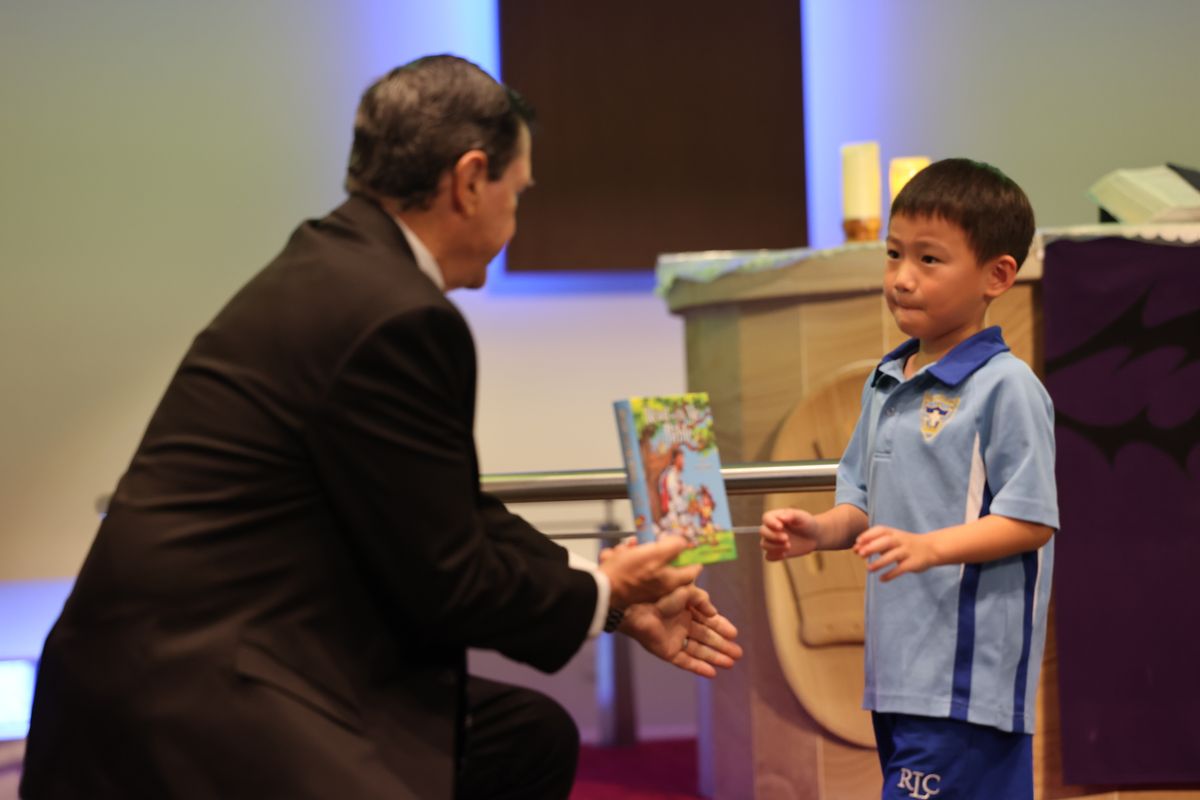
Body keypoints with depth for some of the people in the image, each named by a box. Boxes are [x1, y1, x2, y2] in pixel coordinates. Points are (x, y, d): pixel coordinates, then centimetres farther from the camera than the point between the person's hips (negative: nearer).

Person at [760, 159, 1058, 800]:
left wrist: (931, 547, -24)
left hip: (968, 676, -8)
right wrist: (821, 530, 2)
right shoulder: (884, 385, 15)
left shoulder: (1006, 387, -10)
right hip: (898, 667, 8)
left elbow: (1031, 521, -14)